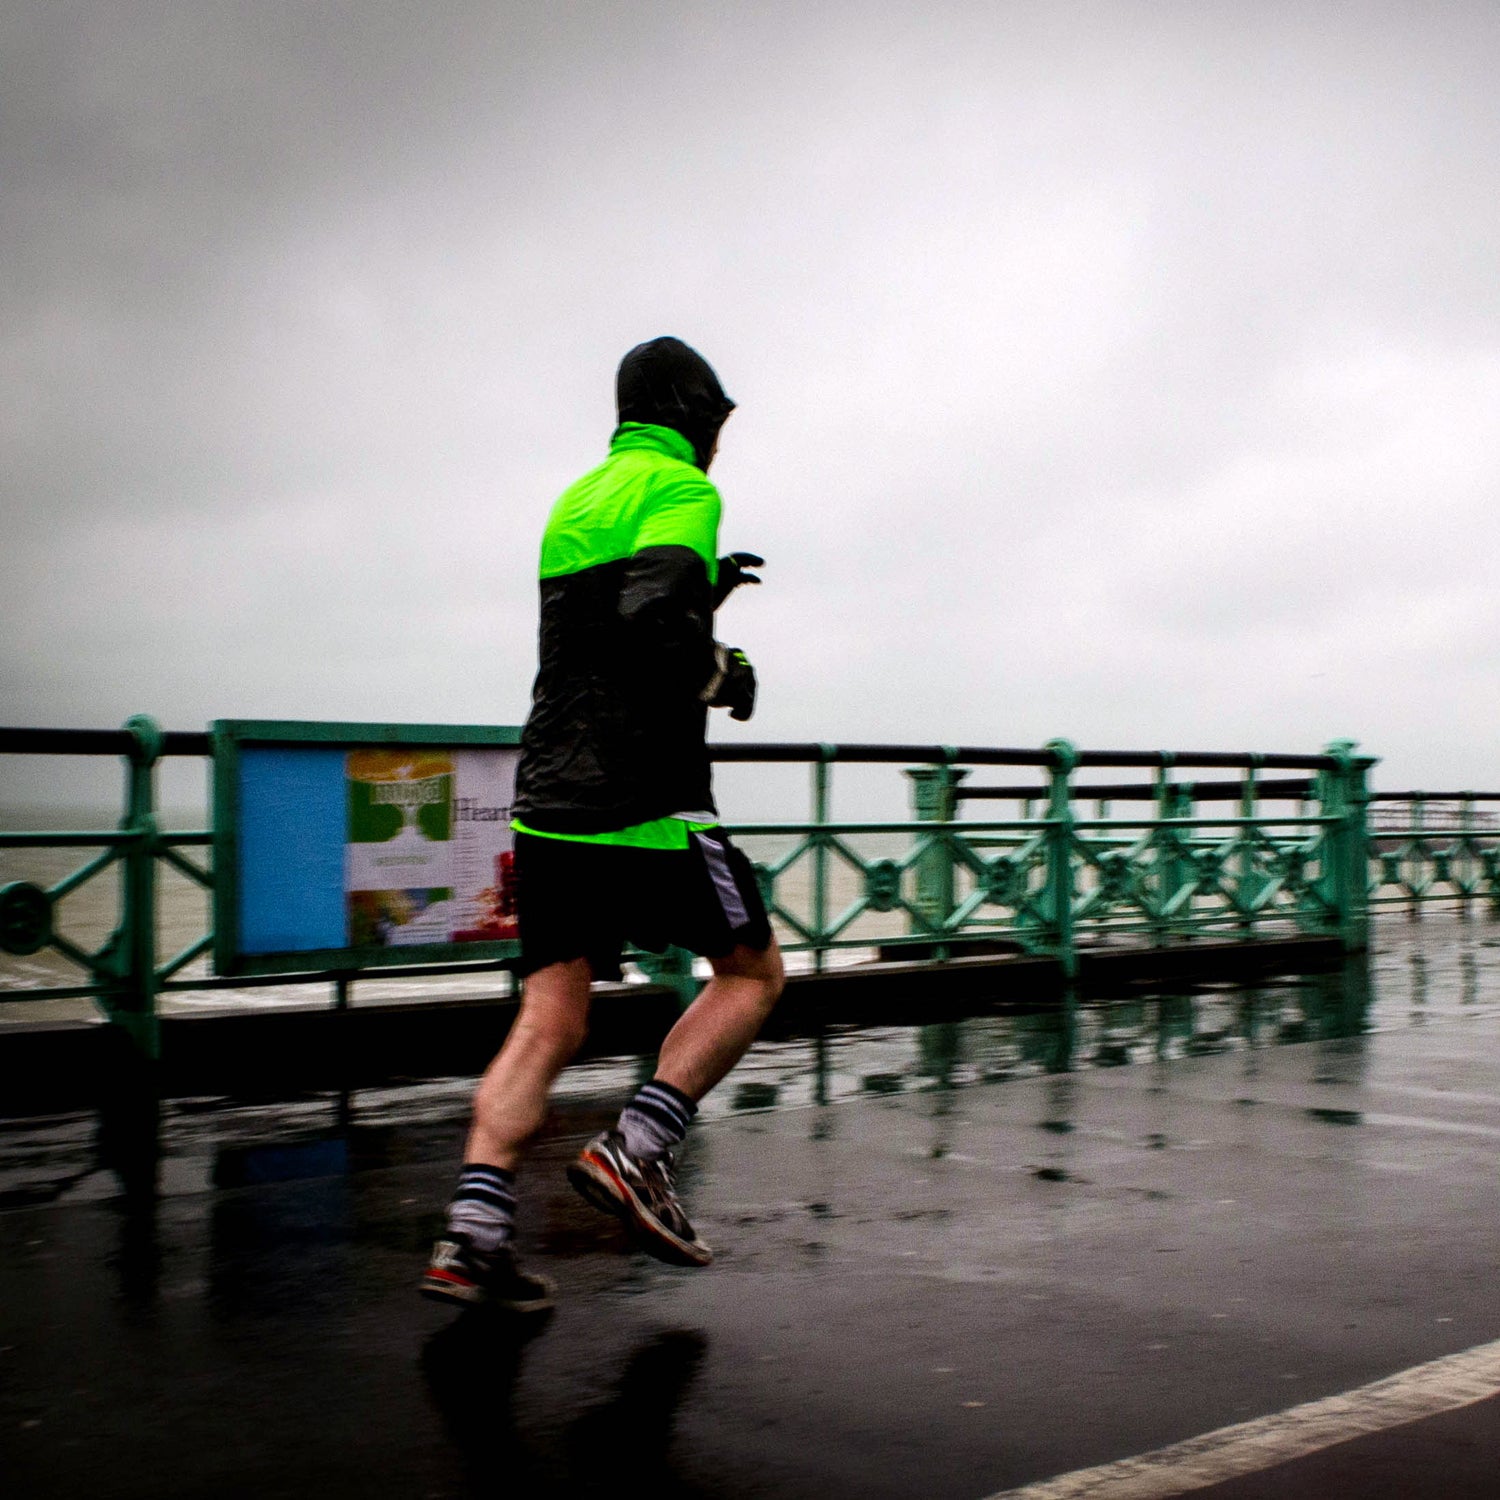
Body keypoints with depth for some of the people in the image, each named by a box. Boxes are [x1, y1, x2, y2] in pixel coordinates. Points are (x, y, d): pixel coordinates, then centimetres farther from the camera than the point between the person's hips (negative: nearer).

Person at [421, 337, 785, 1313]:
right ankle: (636, 1152, -3)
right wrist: (725, 676, -6)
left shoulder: (577, 500, 21)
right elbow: (655, 620, -23)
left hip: (551, 800, 8)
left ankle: (473, 1239, -3)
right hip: (644, 801, -7)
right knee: (753, 971, 9)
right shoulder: (681, 490, -5)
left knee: (550, 1021, 5)